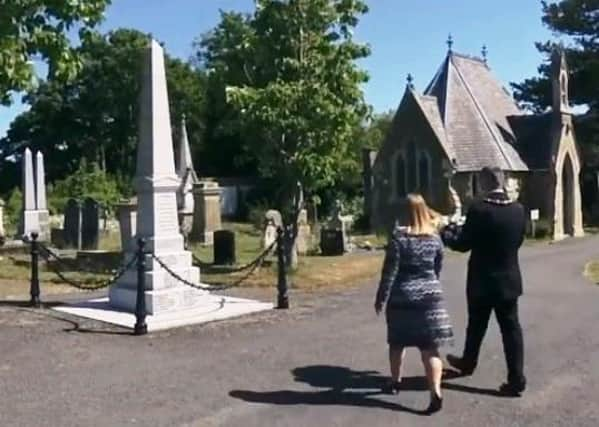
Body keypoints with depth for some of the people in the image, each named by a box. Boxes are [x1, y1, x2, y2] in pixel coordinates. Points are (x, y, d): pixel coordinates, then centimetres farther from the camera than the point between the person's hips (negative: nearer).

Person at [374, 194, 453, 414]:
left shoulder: (399, 236, -12)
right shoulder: (435, 237, 2)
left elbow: (390, 271, -12)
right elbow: (438, 268, 13)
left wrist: (381, 298, -4)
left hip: (402, 297, -2)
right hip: (430, 296, 3)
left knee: (397, 343, 17)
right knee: (430, 347, 0)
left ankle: (395, 382, 33)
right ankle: (436, 392, -10)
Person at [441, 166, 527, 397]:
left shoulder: (478, 209, -17)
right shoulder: (518, 209, -2)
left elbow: (463, 244, -11)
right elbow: (518, 241, 10)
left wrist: (445, 233, 7)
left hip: (482, 281, -3)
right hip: (509, 280, 3)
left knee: (476, 326, 16)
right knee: (511, 328, 7)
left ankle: (468, 363, 38)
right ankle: (516, 379, 6)